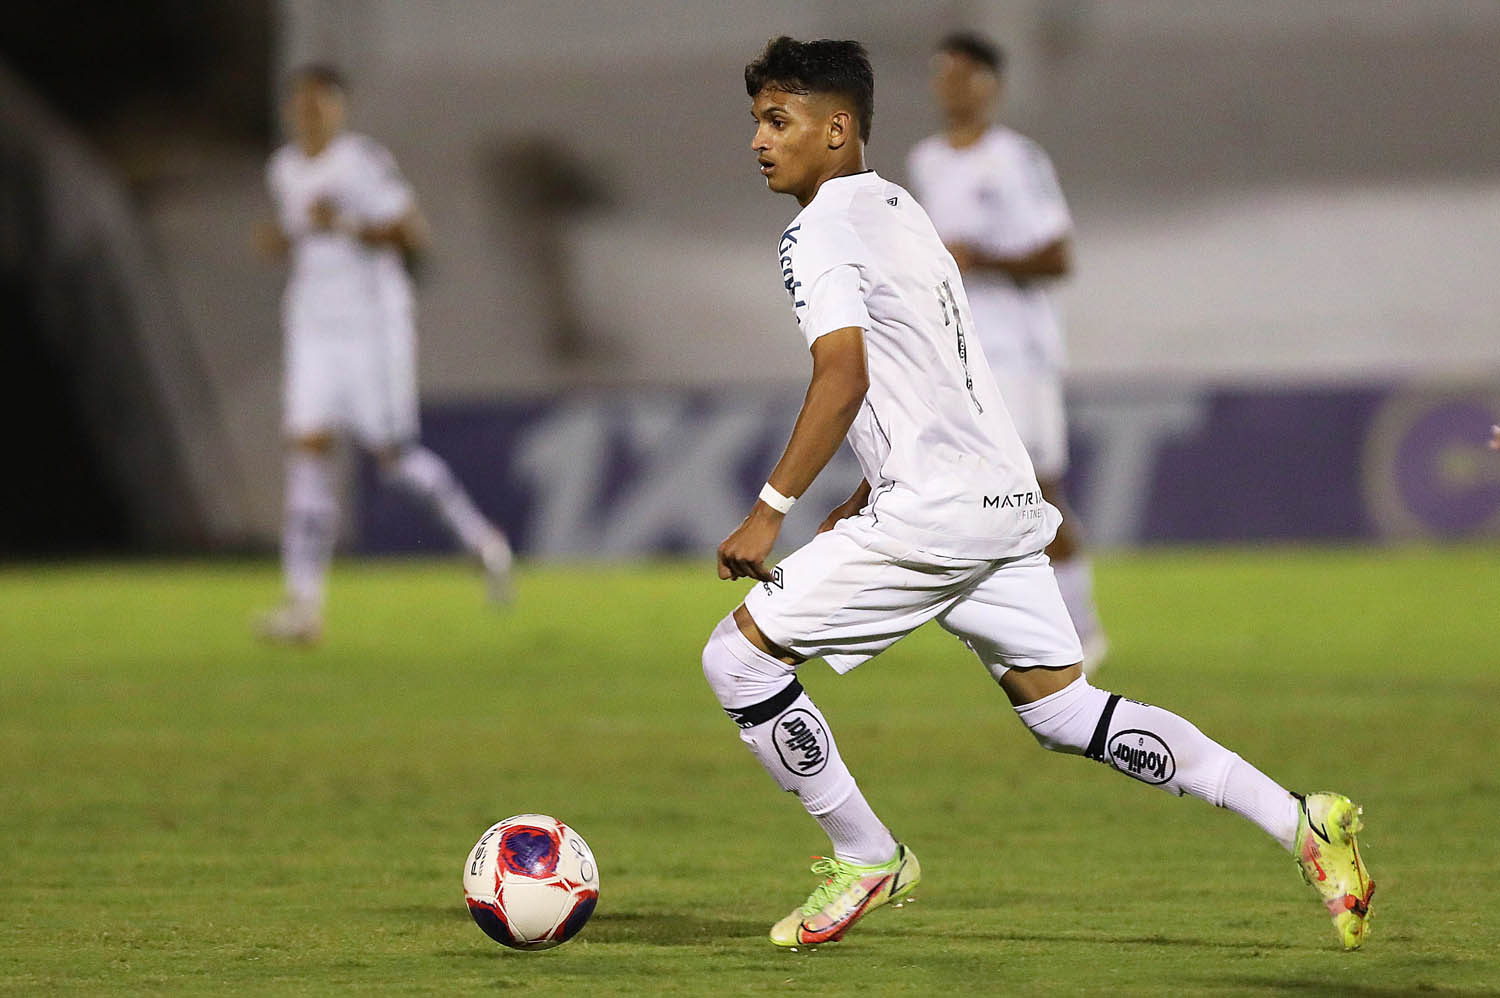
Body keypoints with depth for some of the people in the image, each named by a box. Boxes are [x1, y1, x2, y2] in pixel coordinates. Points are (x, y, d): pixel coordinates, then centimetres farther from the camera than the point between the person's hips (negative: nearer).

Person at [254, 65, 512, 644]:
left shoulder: (364, 162, -11)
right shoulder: (284, 170, 11)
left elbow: (414, 235, -13)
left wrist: (346, 227, -24)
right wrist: (278, 241, 4)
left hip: (374, 325, -6)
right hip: (313, 329, 6)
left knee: (393, 454, -1)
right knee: (306, 449, -7)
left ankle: (482, 540, 25)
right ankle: (304, 602, -12)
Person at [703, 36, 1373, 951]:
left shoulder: (821, 230, -9)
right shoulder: (898, 208, 21)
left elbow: (843, 380, -21)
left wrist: (769, 512, -17)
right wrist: (862, 507, 28)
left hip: (933, 514, -9)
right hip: (1006, 500, 9)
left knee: (738, 655, -2)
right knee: (1064, 710, 13)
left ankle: (867, 859, 4)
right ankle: (1301, 822, 7)